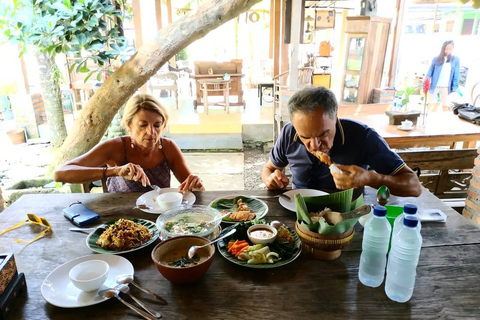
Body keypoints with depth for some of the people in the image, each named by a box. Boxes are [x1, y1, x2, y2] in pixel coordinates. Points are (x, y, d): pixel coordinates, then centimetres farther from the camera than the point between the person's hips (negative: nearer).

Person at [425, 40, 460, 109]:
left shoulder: (455, 59, 1)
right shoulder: (436, 59, -2)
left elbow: (456, 75, 2)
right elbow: (430, 72, 1)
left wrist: (455, 86, -4)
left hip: (446, 87, 1)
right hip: (434, 86, -1)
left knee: (445, 105, 9)